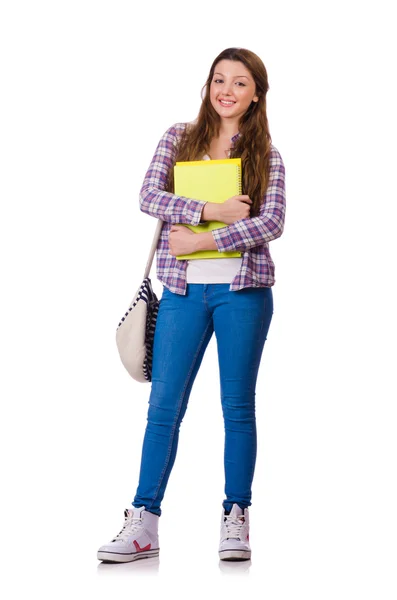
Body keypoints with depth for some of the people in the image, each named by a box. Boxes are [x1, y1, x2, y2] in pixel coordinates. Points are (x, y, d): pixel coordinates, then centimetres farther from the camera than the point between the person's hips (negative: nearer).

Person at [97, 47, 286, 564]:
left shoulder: (267, 156, 6)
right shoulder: (178, 139, 10)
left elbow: (272, 222, -7)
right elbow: (149, 197, -3)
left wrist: (200, 241, -14)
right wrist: (210, 210, -15)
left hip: (243, 290, -1)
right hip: (184, 290, 1)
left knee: (238, 406, 4)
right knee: (164, 406, 0)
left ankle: (236, 520, 12)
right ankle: (144, 523, 4)